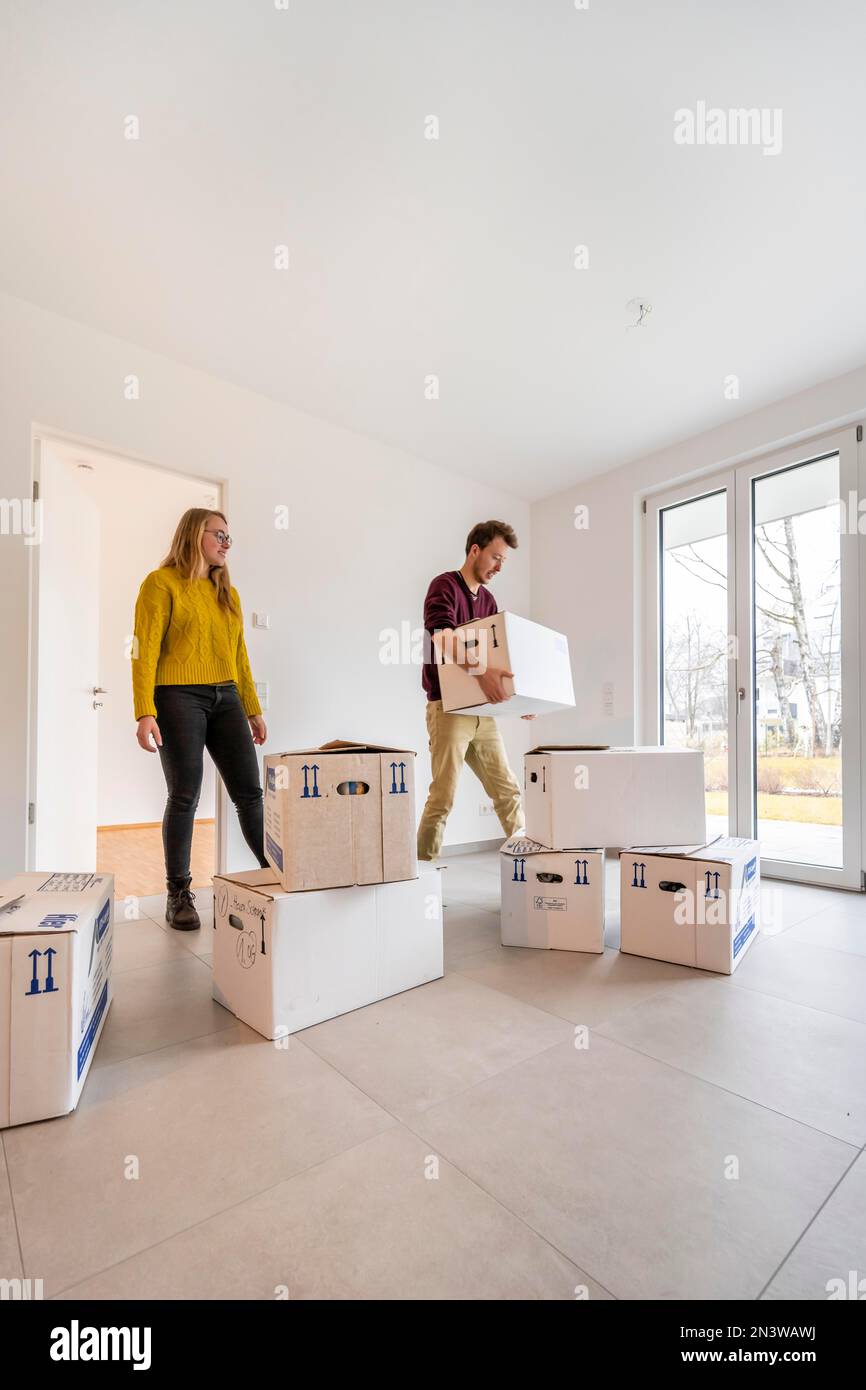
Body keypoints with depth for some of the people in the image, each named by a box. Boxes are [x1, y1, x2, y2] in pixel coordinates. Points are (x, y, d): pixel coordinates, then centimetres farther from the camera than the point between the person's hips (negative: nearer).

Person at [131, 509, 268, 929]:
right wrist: (145, 713, -17)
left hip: (225, 699, 5)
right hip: (178, 698, -5)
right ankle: (178, 895, 16)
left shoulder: (227, 592, 16)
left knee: (250, 792, 3)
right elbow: (144, 650, -8)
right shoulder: (161, 583, -1)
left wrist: (253, 709, 14)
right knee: (184, 796, 0)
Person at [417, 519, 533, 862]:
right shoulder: (445, 586, -6)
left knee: (508, 791, 11)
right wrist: (479, 670, -38)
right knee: (443, 796, -4)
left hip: (483, 710, 7)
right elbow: (442, 636, -25)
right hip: (448, 708, -7)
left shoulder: (488, 600, 17)